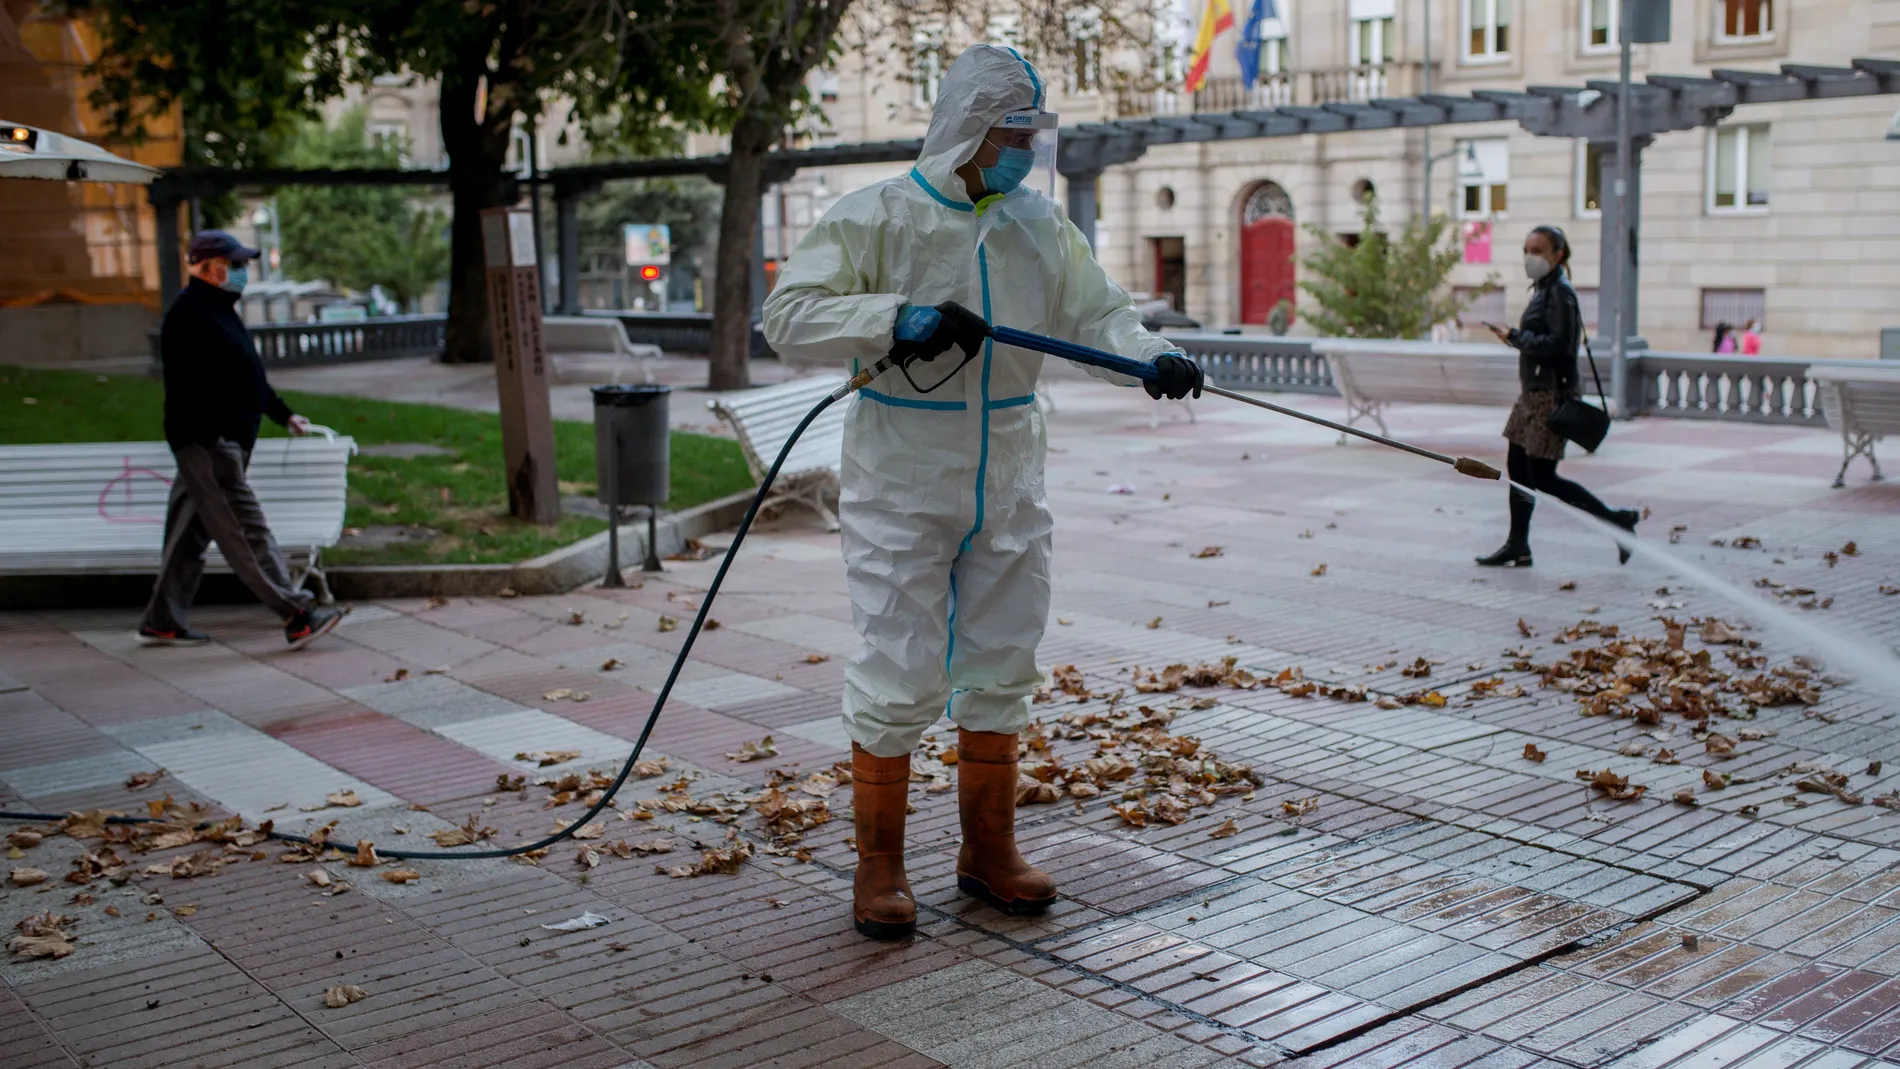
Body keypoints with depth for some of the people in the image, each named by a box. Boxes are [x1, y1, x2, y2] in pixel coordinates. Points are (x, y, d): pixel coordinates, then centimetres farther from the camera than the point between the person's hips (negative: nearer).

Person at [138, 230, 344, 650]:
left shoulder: (219, 310, 20)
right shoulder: (188, 316, -14)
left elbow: (247, 375, 29)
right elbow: (186, 388, -21)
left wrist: (284, 414, 31)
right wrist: (214, 446, -25)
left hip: (229, 439, 11)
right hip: (207, 443, -11)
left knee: (191, 531, 14)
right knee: (247, 532, -10)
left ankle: (162, 622, 21)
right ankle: (296, 617, -12)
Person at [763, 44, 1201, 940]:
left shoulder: (1039, 226, 6)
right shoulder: (877, 217, -9)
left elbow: (1096, 313, 2)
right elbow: (788, 317, -15)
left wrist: (1154, 357, -19)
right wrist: (898, 320, -28)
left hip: (1007, 488, 5)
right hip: (901, 489, -5)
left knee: (1001, 667, 13)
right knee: (899, 680, -2)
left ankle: (987, 850, 29)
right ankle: (878, 865, 15)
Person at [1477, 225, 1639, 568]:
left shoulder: (1560, 292, -14)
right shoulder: (1544, 289, 15)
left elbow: (1558, 344, -22)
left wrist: (1513, 337, -17)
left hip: (1551, 395, -10)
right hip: (1534, 392, 10)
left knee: (1543, 478, -7)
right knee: (1518, 467, 11)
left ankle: (1617, 518, 3)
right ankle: (1517, 547, 18)